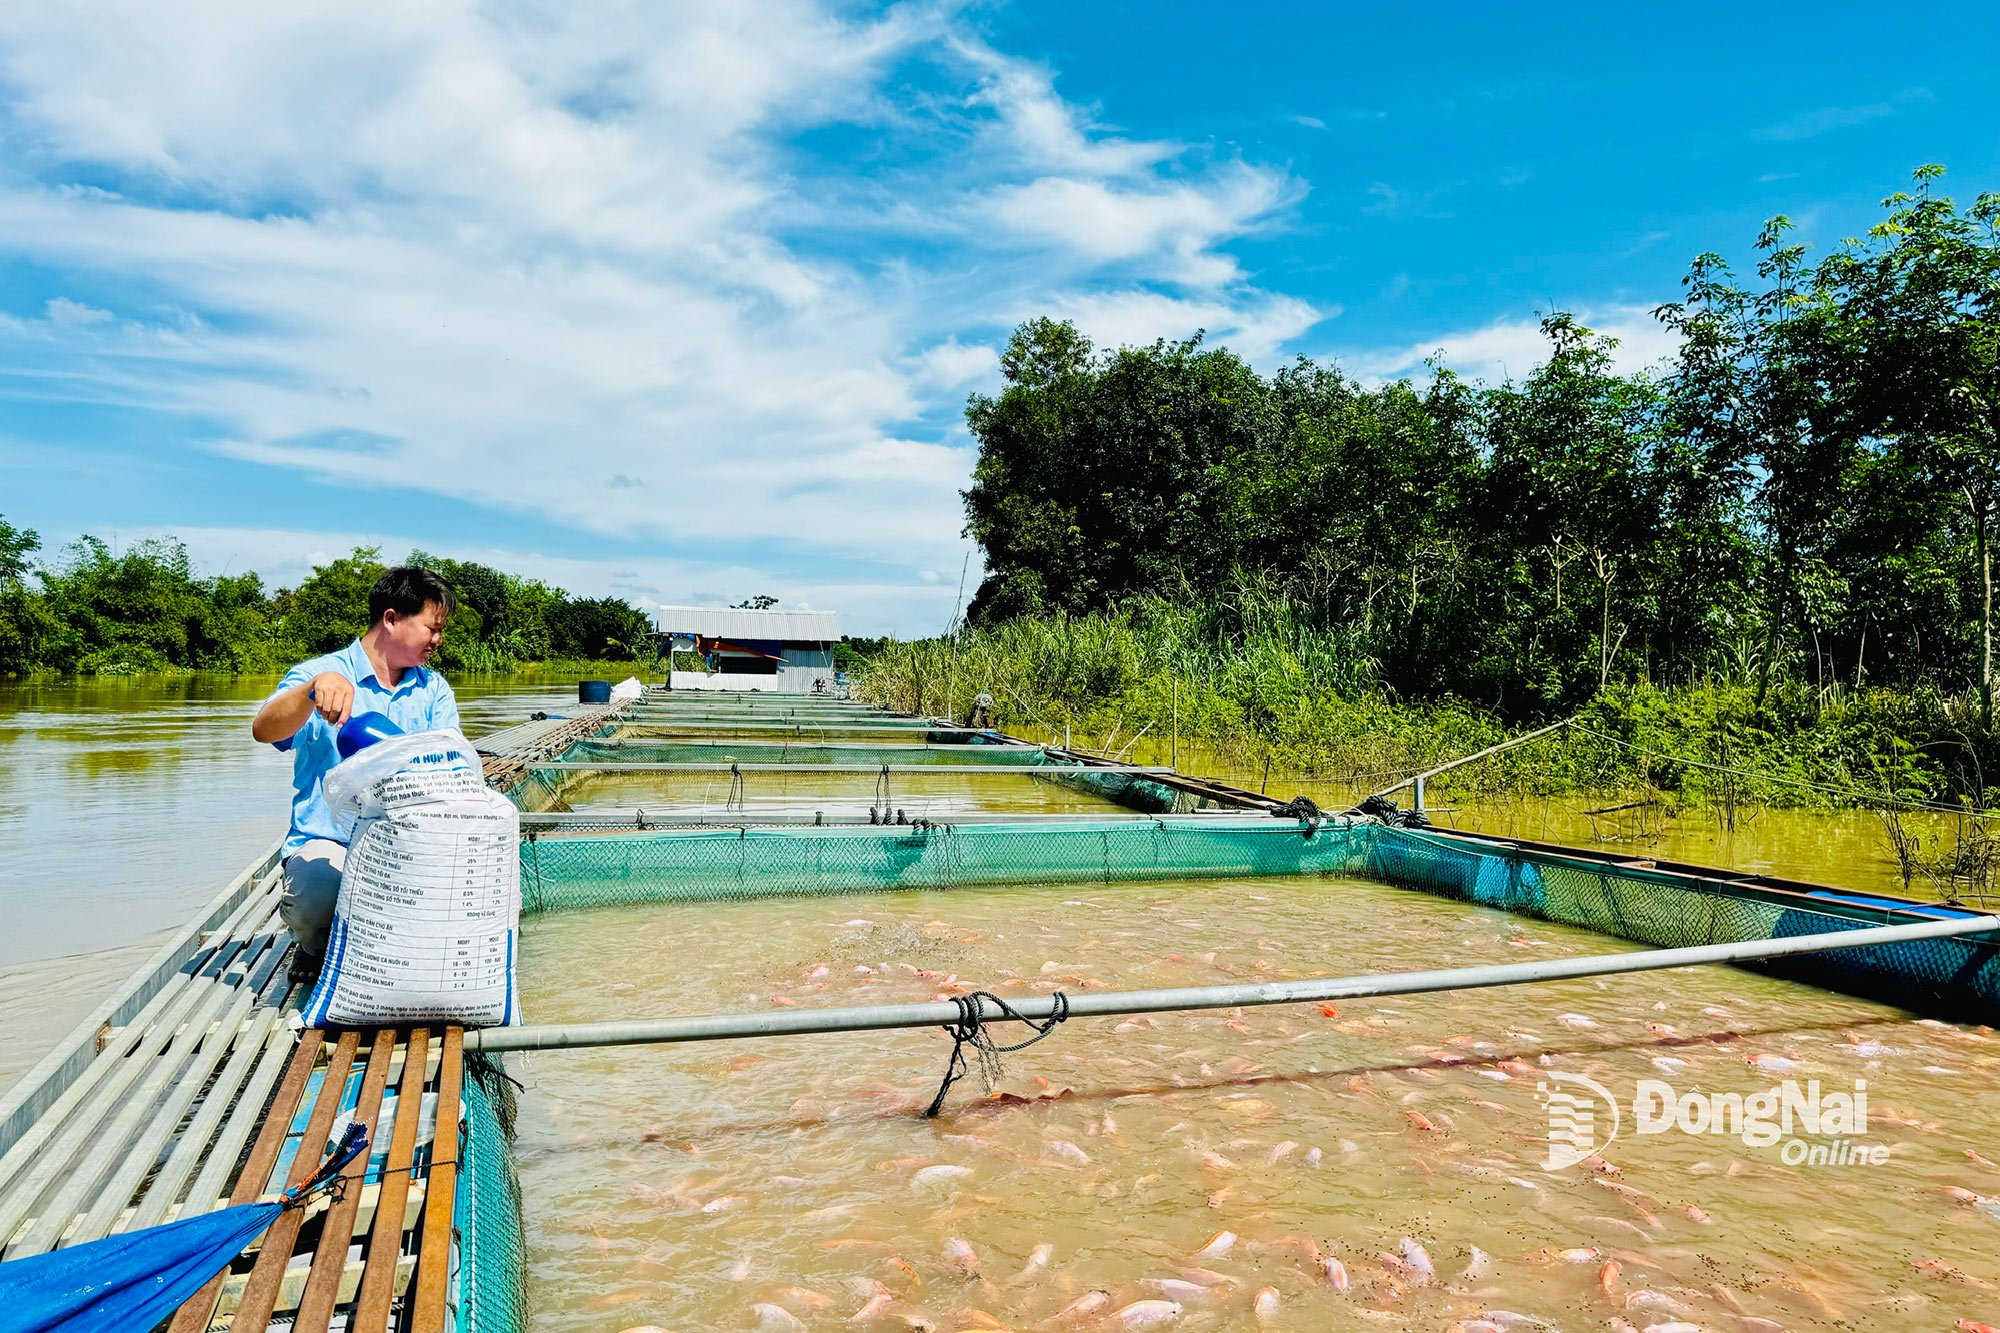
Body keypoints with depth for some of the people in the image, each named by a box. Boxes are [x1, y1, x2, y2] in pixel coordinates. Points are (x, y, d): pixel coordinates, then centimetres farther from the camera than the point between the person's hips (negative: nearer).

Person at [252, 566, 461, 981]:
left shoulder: (434, 690, 14)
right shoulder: (320, 672, 1)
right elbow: (264, 730, -18)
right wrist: (316, 686, -37)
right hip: (328, 841, -3)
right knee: (313, 903, -35)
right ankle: (317, 947, 6)